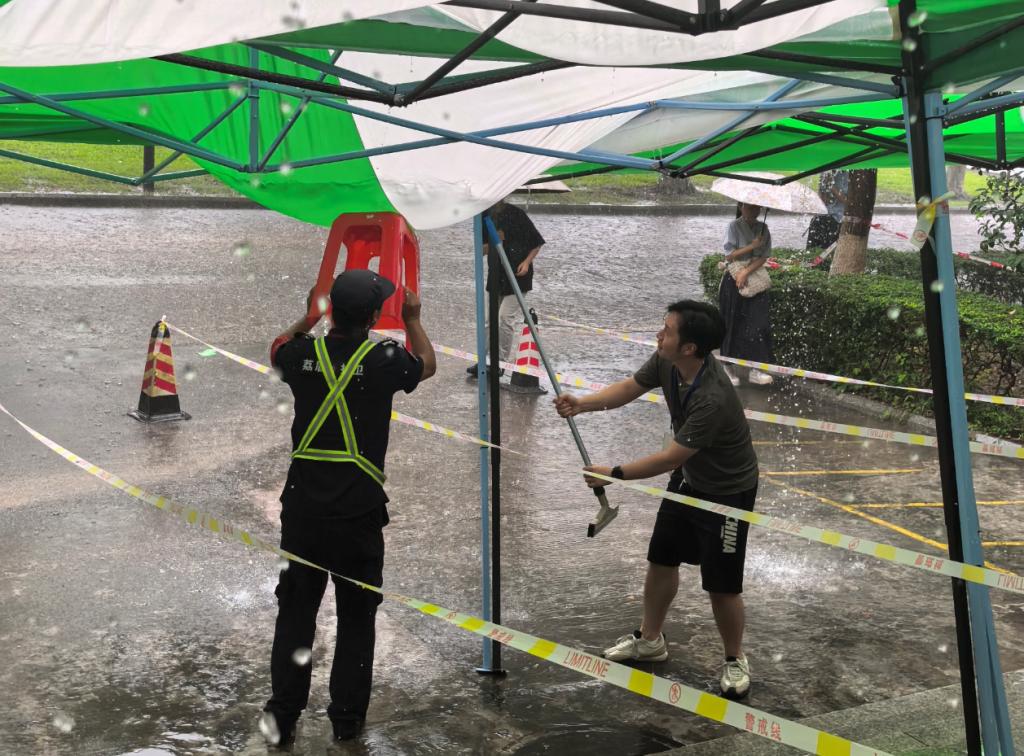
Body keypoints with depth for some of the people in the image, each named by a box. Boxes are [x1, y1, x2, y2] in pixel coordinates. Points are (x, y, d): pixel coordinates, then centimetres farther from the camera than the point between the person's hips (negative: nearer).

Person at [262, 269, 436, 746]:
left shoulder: (304, 354, -4)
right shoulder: (385, 360, -10)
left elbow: (277, 349, 23)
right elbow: (428, 365, 13)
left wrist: (311, 316, 32)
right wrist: (413, 319, 27)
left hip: (302, 509, 2)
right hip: (359, 511, -2)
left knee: (295, 612, 11)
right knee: (356, 616, 11)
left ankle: (282, 718, 16)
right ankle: (346, 719, 19)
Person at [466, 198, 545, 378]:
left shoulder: (516, 214, -11)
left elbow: (537, 243, -2)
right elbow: (481, 251, 5)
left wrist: (527, 261, -15)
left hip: (517, 275, -6)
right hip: (496, 276, 6)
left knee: (506, 319, -11)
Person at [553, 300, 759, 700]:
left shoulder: (712, 398, -39)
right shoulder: (667, 361, -16)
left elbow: (670, 458, -33)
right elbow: (629, 388, -1)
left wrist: (615, 473, -23)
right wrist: (582, 403, -19)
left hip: (728, 491, -8)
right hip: (688, 478, 8)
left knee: (721, 585, 0)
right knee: (661, 559, 16)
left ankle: (734, 660, 24)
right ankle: (649, 639, 36)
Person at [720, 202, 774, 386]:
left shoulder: (763, 228, 6)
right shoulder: (734, 227, -5)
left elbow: (763, 257, -2)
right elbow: (729, 256, -11)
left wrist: (746, 271, -15)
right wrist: (752, 246, -17)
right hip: (734, 281, -4)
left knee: (759, 323, -4)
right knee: (733, 325, 1)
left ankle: (756, 369, 0)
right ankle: (729, 368, 11)